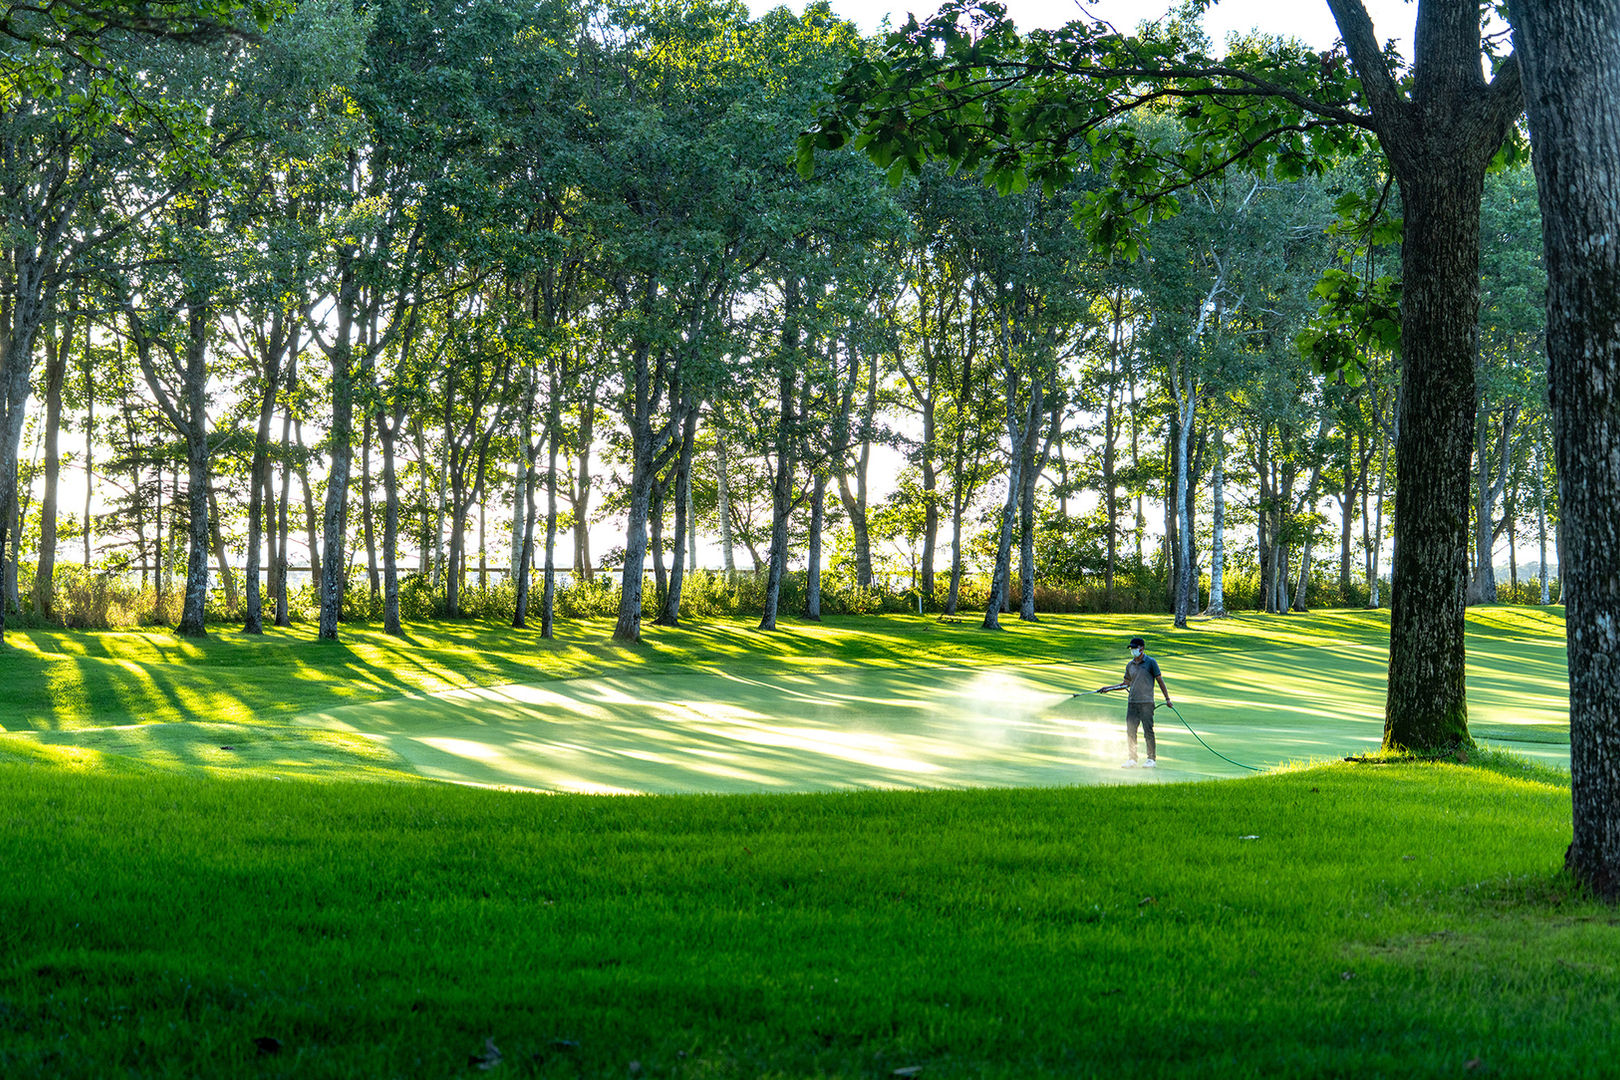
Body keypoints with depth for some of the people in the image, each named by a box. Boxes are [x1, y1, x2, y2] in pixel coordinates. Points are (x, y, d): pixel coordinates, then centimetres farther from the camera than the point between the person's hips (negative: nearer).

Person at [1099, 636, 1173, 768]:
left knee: (1148, 730, -6)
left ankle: (1151, 759, 0)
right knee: (1130, 731, 1)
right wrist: (1109, 688, 14)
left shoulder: (1151, 662, 0)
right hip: (1132, 702, 5)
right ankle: (1132, 759, 7)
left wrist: (1167, 698, -4)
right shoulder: (1130, 665, 15)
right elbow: (1126, 684, 23)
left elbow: (1160, 680, 0)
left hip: (1146, 702, -5)